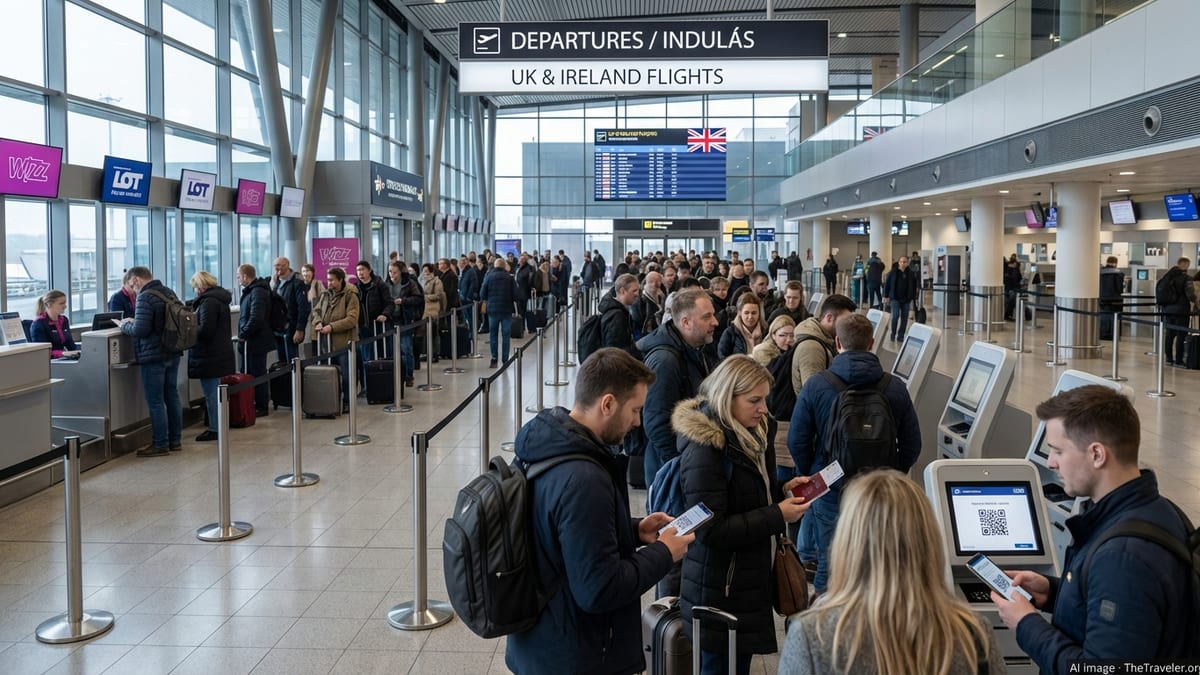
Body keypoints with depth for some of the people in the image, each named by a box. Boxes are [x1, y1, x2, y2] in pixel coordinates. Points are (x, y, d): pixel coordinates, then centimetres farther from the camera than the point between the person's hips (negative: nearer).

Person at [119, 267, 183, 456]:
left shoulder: (145, 298, -17)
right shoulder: (169, 293, 9)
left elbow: (140, 330, -22)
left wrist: (125, 325, -2)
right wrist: (134, 322, 17)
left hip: (154, 357, -8)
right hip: (173, 354, 8)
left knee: (155, 402, -1)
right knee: (172, 397, 14)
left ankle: (160, 444, 5)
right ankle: (175, 440, 21)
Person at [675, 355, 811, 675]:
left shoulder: (749, 432, 5)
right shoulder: (705, 449, -22)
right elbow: (710, 531, -24)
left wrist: (783, 490, 1)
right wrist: (778, 516, -23)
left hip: (749, 579, 8)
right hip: (719, 590, -8)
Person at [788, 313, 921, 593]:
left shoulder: (814, 386, -11)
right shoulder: (895, 388, -6)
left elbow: (797, 441, -6)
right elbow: (912, 446, 0)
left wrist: (810, 476, 10)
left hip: (830, 489, -1)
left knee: (829, 566, 13)